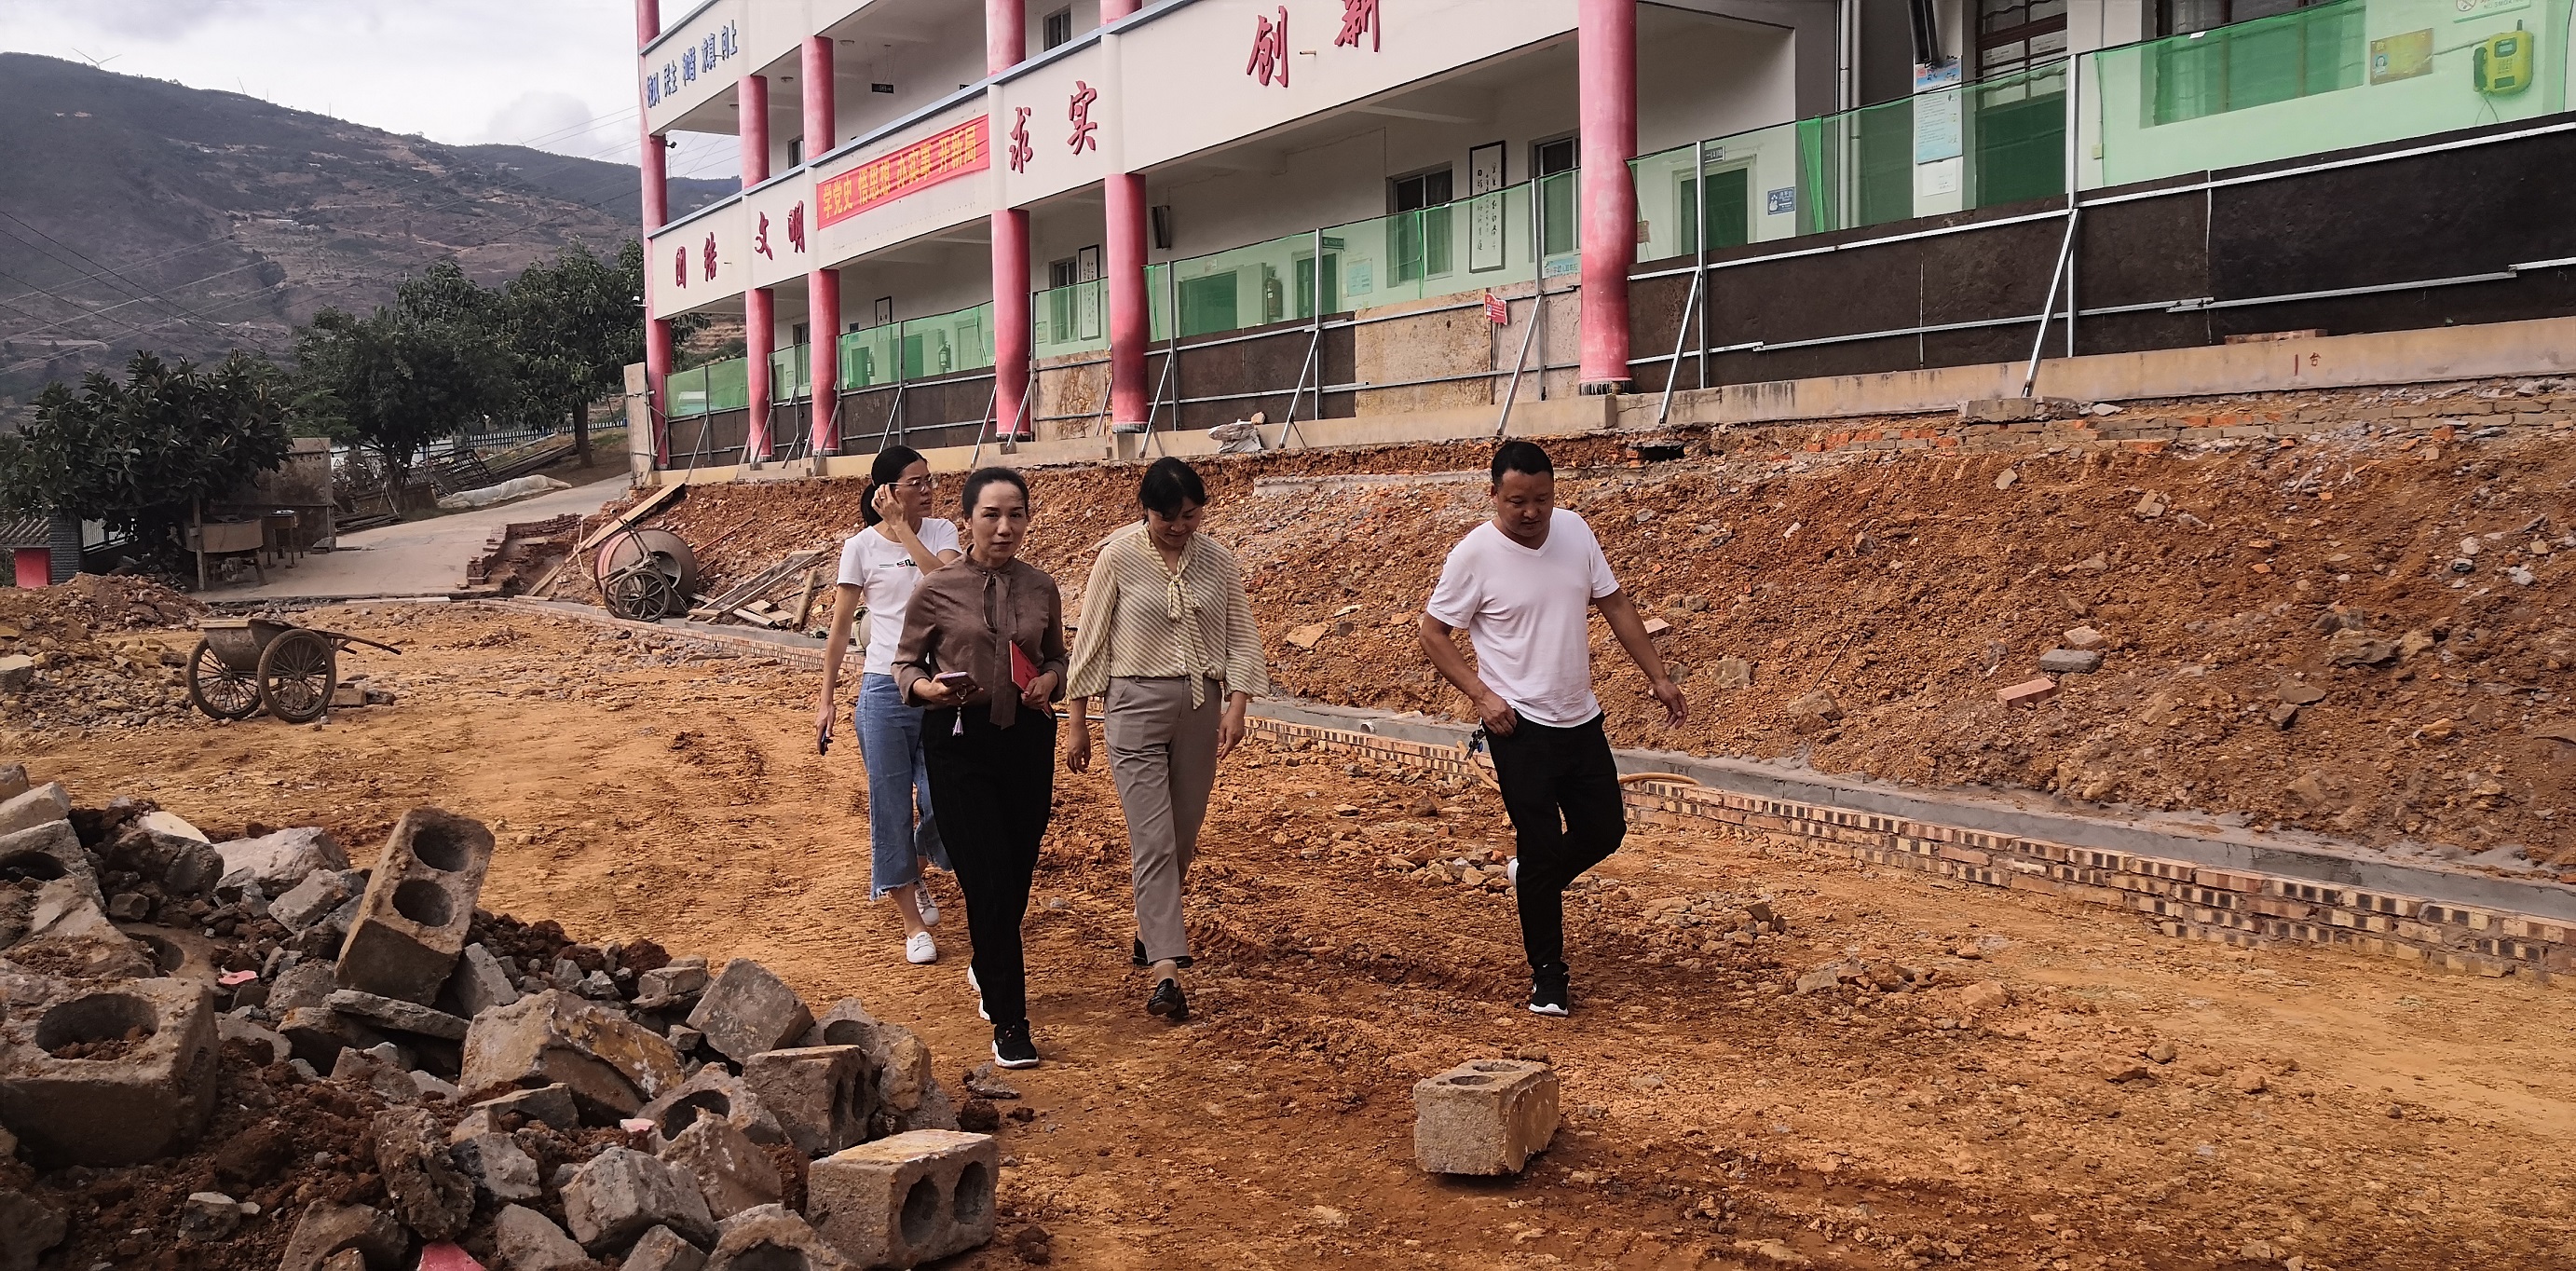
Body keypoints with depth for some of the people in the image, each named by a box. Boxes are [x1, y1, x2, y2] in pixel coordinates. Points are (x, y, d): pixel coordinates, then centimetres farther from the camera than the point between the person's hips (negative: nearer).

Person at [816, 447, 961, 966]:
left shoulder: (941, 532, 3)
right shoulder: (862, 547, -2)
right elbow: (839, 629, 3)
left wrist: (904, 529, -16)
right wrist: (826, 699, 3)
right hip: (885, 689, -1)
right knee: (891, 807, 3)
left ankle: (916, 874, 34)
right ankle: (914, 925, 15)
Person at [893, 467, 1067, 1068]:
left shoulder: (1041, 588, 3)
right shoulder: (937, 590, -7)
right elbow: (905, 664, 2)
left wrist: (1050, 679, -6)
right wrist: (932, 690, -19)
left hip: (1029, 739, 4)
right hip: (959, 742, -4)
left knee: (1017, 874, 13)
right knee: (988, 880, -7)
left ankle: (987, 968, 42)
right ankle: (1009, 1020, 1)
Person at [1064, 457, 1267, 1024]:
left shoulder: (1217, 559, 3)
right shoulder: (1118, 558, -6)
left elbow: (1241, 637, 6)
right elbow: (1090, 643, -1)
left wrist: (1235, 707, -6)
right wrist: (1079, 726, 1)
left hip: (1201, 706, 4)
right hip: (1136, 705, -4)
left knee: (1183, 838, 12)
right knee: (1153, 841, -10)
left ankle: (1150, 925, 36)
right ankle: (1166, 970, -12)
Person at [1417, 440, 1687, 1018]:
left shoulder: (1575, 531, -1)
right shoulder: (1475, 554, -15)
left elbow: (1615, 604, 9)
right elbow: (1432, 633, -6)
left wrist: (1658, 676, 8)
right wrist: (1481, 694, -16)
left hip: (1581, 720, 5)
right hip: (1521, 729, -5)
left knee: (1605, 831, 13)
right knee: (1542, 848, -2)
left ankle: (1532, 880, 41)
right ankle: (1547, 976, 13)